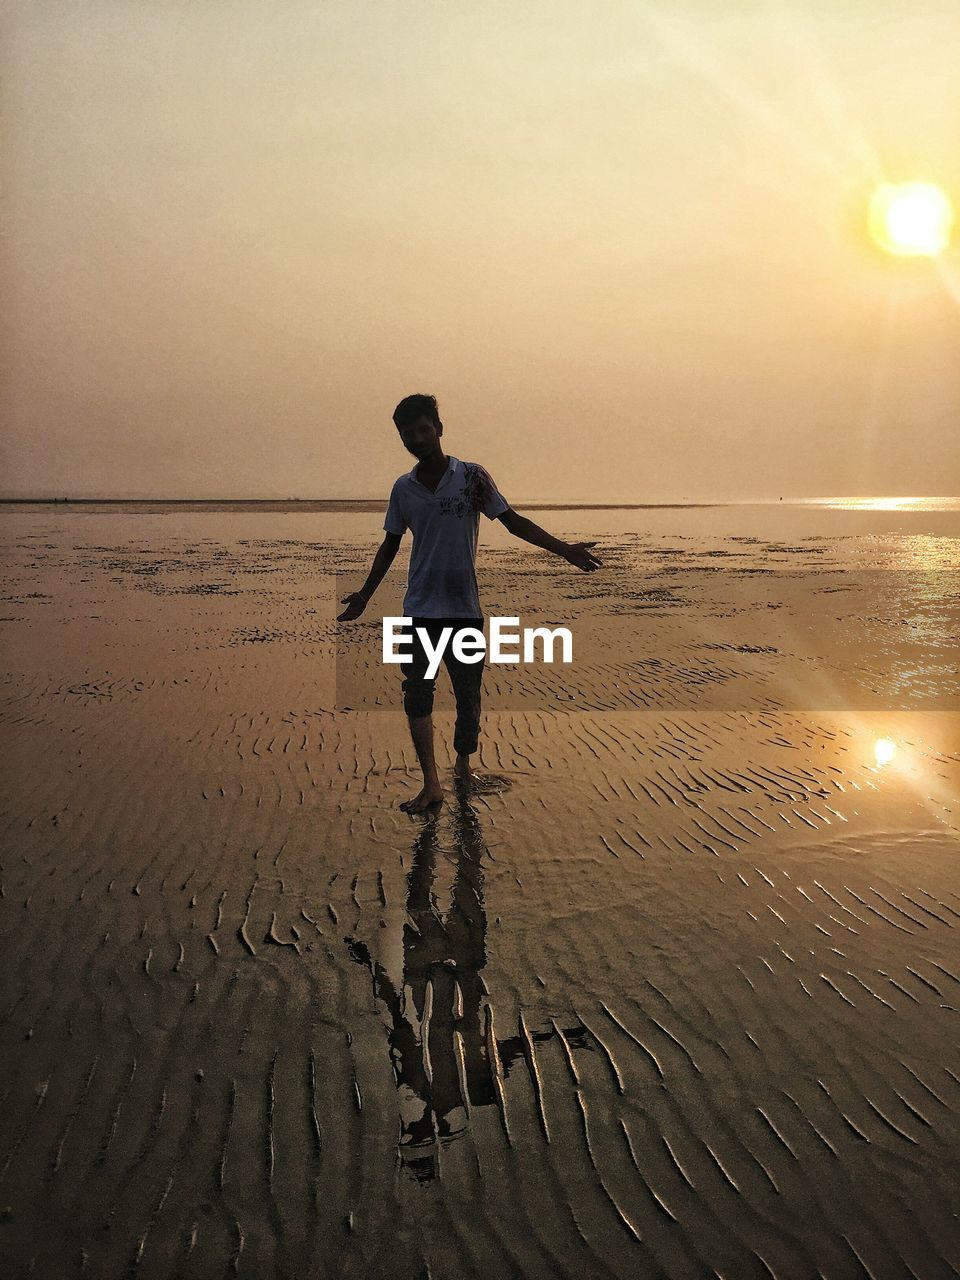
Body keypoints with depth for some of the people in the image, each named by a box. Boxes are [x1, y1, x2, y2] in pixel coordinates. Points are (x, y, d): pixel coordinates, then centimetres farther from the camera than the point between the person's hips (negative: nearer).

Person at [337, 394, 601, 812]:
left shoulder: (472, 477, -2)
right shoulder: (403, 489, 7)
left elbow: (513, 521, 1)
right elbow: (390, 545, 17)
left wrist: (564, 549, -8)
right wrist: (364, 594, 18)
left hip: (465, 606, -1)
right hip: (420, 608, 2)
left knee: (468, 692, 6)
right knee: (417, 689, -10)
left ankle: (463, 763, 29)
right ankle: (431, 782, -9)